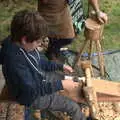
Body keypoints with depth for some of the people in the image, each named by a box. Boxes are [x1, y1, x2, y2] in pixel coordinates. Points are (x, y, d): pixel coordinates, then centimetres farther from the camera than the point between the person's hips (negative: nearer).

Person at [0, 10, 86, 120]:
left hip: (38, 82, 9)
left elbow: (40, 62, 7)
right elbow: (32, 90, -33)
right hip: (32, 97, -8)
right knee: (74, 107, -5)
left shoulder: (22, 45, -11)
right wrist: (60, 85, -33)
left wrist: (61, 66, 0)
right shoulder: (15, 61, -38)